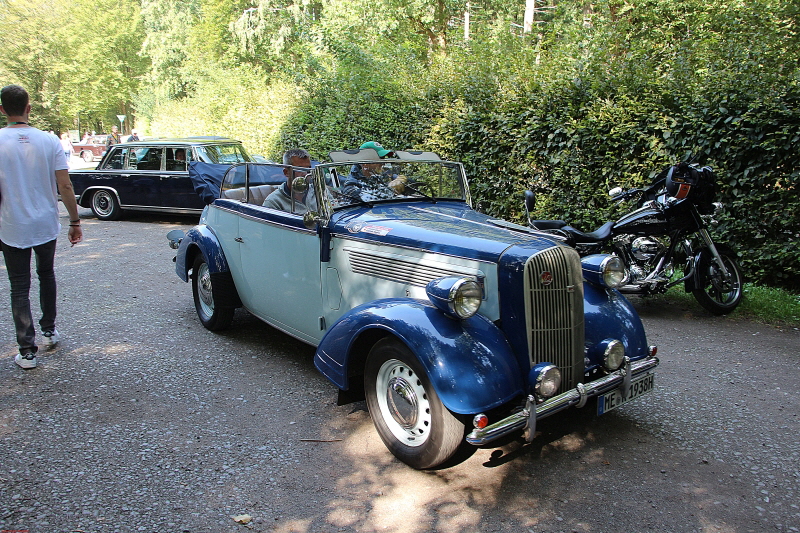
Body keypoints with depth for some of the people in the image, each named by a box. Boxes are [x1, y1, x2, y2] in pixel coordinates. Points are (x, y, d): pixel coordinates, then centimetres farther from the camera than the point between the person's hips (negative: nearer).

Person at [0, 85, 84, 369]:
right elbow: (65, 187, -7)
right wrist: (75, 222, 2)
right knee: (46, 274, 24)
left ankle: (27, 351, 5)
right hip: (46, 225, 2)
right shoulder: (49, 141, -5)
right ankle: (49, 330, 34)